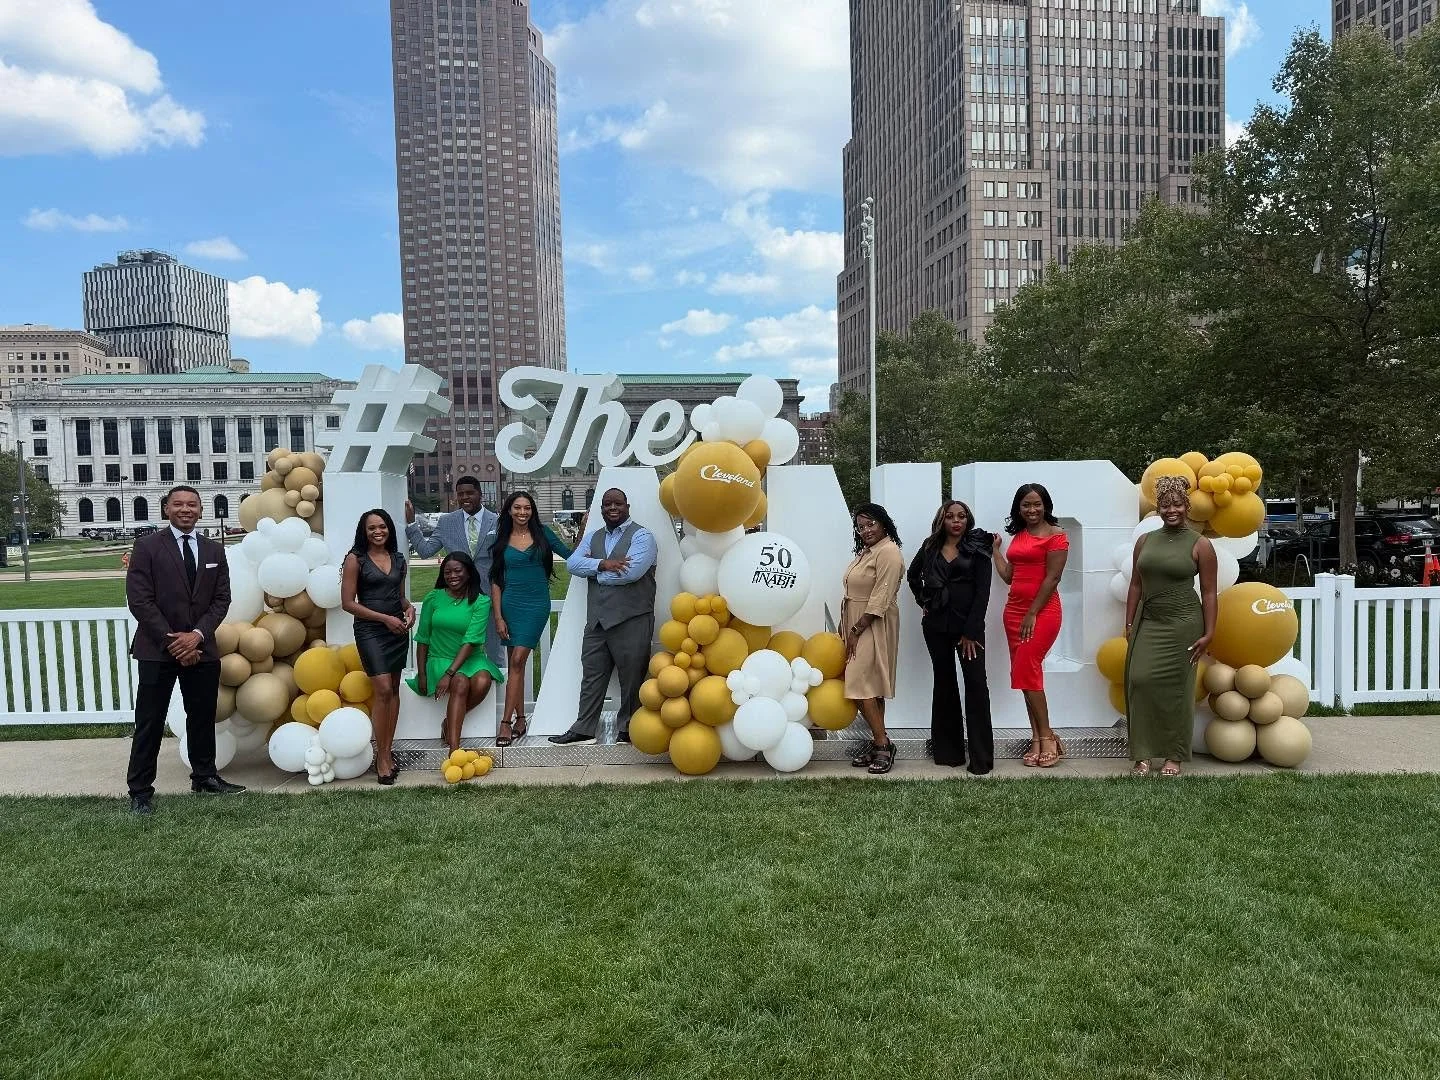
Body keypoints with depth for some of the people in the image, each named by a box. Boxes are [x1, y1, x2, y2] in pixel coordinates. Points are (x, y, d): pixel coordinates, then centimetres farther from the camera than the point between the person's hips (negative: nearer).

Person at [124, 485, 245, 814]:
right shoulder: (147, 546, -3)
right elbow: (139, 599, -9)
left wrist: (197, 634, -9)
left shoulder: (214, 551, 9)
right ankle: (140, 790, 10)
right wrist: (171, 639, -13)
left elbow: (221, 599, 6)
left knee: (203, 717, 13)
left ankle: (205, 777, 27)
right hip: (158, 650, -4)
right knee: (150, 722, 1)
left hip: (201, 648, 4)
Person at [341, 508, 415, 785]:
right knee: (383, 689, -14)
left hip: (398, 629, 5)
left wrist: (409, 608, -1)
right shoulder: (356, 559, -4)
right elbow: (348, 602, -7)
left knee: (393, 689, 6)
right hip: (370, 629, -5)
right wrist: (385, 618, -11)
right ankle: (382, 757, -5)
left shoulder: (398, 559, 11)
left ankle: (387, 751, 13)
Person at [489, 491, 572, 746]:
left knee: (518, 660, -11)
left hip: (537, 605, -2)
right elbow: (496, 581, 5)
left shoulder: (542, 534, 4)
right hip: (510, 604, 2)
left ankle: (506, 722, -8)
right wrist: (498, 616, -1)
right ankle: (520, 719, 15)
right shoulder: (501, 541, 6)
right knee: (514, 664, 5)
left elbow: (571, 555, 4)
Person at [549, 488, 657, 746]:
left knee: (631, 676, 3)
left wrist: (595, 571, -5)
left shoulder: (641, 535, -2)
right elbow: (572, 563, 2)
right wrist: (603, 564, -15)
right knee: (592, 674, 9)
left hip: (631, 618, -6)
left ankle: (628, 730, 16)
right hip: (597, 618, 6)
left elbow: (633, 571, -18)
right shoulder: (592, 537, 17)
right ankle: (583, 729, 16)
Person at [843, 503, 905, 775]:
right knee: (869, 686, 9)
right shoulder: (865, 551, 15)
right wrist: (850, 629, 10)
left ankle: (882, 743, -4)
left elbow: (880, 599, -18)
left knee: (862, 685, -12)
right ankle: (878, 742, 13)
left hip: (873, 626, -9)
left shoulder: (888, 552, -13)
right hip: (856, 624, 9)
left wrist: (857, 630, -17)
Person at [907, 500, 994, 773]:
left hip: (968, 625, -3)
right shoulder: (930, 546, 7)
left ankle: (981, 757, -3)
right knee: (944, 683, 10)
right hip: (936, 625, 3)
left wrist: (971, 632, -12)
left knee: (976, 684, -8)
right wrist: (923, 600, 11)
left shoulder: (977, 548, -2)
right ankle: (948, 750, 19)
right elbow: (913, 574, 24)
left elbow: (982, 592, -7)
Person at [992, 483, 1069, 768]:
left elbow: (1052, 577, -12)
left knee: (1026, 672, -12)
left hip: (1042, 611, -7)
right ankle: (1039, 739, 12)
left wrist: (1032, 613, -14)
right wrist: (995, 549, 18)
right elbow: (1008, 576, 13)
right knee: (1027, 673, 7)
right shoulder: (1019, 536, 16)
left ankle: (1045, 737, -2)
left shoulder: (1055, 534, -6)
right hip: (1014, 610, 7)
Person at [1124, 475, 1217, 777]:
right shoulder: (1145, 541, 9)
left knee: (1175, 688, 0)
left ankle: (1174, 756, 13)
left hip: (1183, 624, -3)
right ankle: (1142, 755, 2)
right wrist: (1129, 624, 8)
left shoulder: (1200, 545, -2)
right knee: (1139, 680, -7)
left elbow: (1209, 593, -2)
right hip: (1148, 622, 3)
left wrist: (1208, 633, -7)